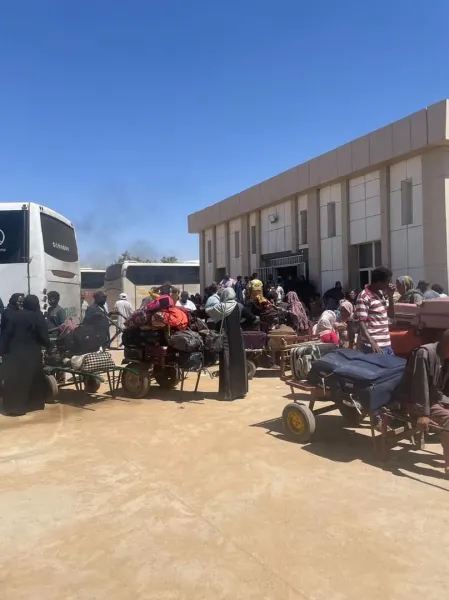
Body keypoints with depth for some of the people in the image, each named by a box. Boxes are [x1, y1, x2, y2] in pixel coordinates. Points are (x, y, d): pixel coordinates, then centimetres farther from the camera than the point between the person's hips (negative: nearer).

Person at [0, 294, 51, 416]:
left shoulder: (14, 315, 4)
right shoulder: (38, 317, -5)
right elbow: (43, 336, -6)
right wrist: (49, 346, 12)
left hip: (14, 352, 2)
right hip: (32, 353, -2)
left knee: (14, 378, 5)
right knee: (33, 378, 11)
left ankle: (13, 406, 7)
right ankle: (34, 403, 18)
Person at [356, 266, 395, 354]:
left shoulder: (382, 293, 12)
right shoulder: (364, 297, -12)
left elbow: (391, 315, 19)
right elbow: (361, 323, -16)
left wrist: (390, 296, 6)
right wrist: (372, 343, -25)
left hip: (387, 344, 8)